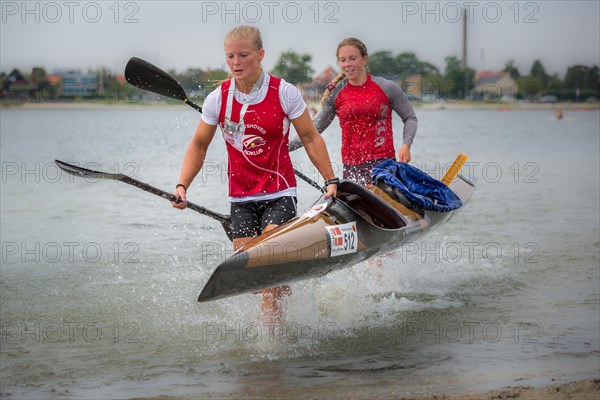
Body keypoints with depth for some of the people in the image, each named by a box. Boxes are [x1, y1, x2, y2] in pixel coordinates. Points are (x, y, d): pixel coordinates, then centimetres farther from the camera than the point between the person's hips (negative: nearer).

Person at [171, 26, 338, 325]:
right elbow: (199, 145, 9)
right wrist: (183, 185, -3)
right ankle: (283, 291, 31)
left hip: (279, 193, -3)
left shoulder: (284, 93, -7)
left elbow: (310, 138, 3)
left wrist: (331, 181, 0)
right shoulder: (218, 99, -1)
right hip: (241, 198, 3)